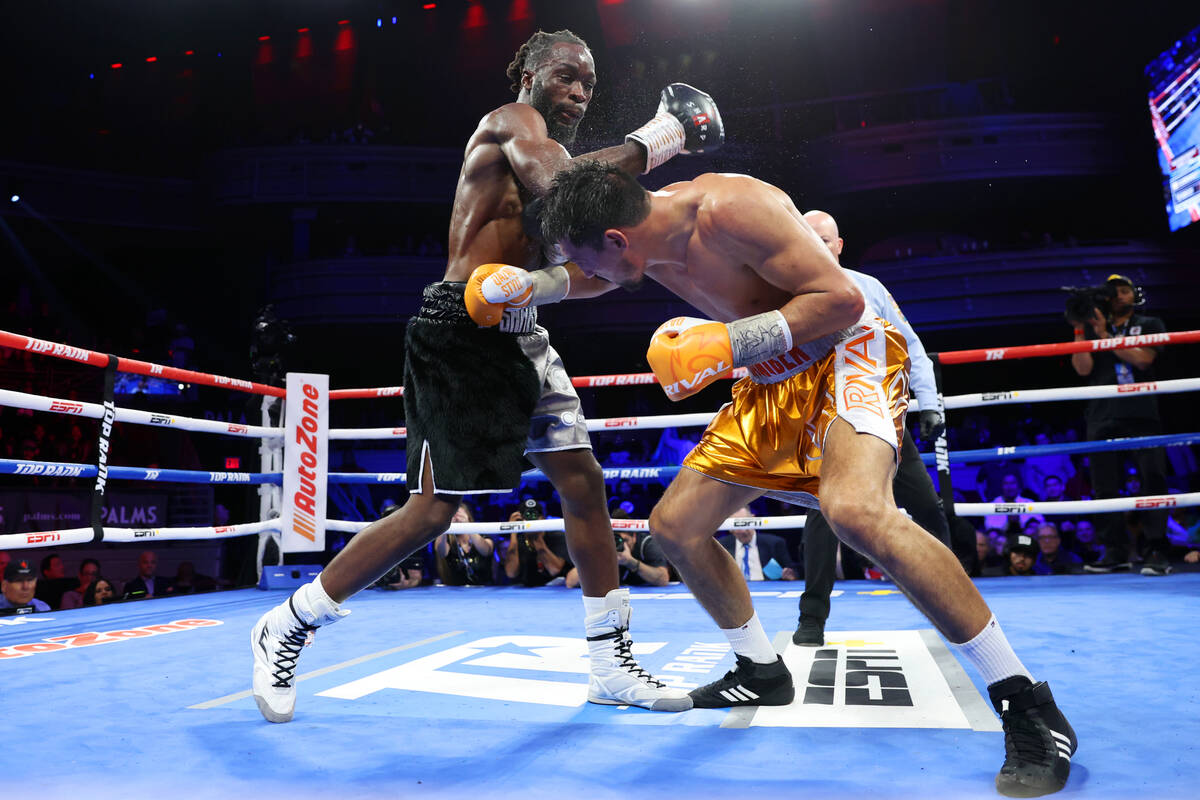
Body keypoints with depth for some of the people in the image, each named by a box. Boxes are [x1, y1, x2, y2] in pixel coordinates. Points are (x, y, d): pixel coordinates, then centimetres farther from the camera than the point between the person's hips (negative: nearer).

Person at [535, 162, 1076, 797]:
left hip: (849, 352, -8)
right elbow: (570, 278, 23)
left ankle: (1025, 703, -17)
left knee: (855, 511, -37)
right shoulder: (648, 233, 0)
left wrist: (728, 344, -27)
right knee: (674, 525, 5)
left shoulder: (729, 209, -25)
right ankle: (761, 673, 25)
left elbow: (841, 299, -25)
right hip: (773, 386, 9)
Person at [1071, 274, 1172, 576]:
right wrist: (1080, 331, -3)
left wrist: (1105, 335, -7)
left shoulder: (1149, 324, 13)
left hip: (1141, 415, -2)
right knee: (1104, 487, 1)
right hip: (1102, 416, 2)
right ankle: (1116, 552, 9)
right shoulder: (1093, 329, 17)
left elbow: (1142, 358, -6)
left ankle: (1157, 551, -6)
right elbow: (1083, 368, 2)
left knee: (1153, 479, -9)